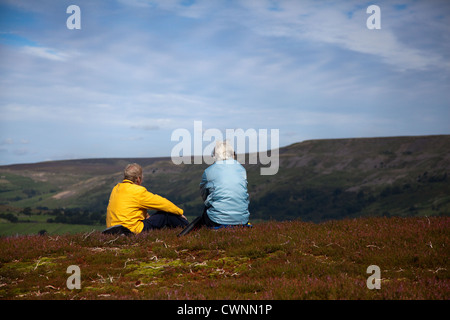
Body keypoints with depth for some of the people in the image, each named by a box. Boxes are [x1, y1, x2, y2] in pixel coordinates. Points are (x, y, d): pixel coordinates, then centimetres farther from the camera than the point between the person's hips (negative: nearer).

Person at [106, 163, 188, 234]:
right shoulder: (138, 191, -12)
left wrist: (147, 216, 29)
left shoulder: (116, 189, 12)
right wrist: (180, 212, 9)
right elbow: (162, 203, -3)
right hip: (134, 230, -9)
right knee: (166, 215, 0)